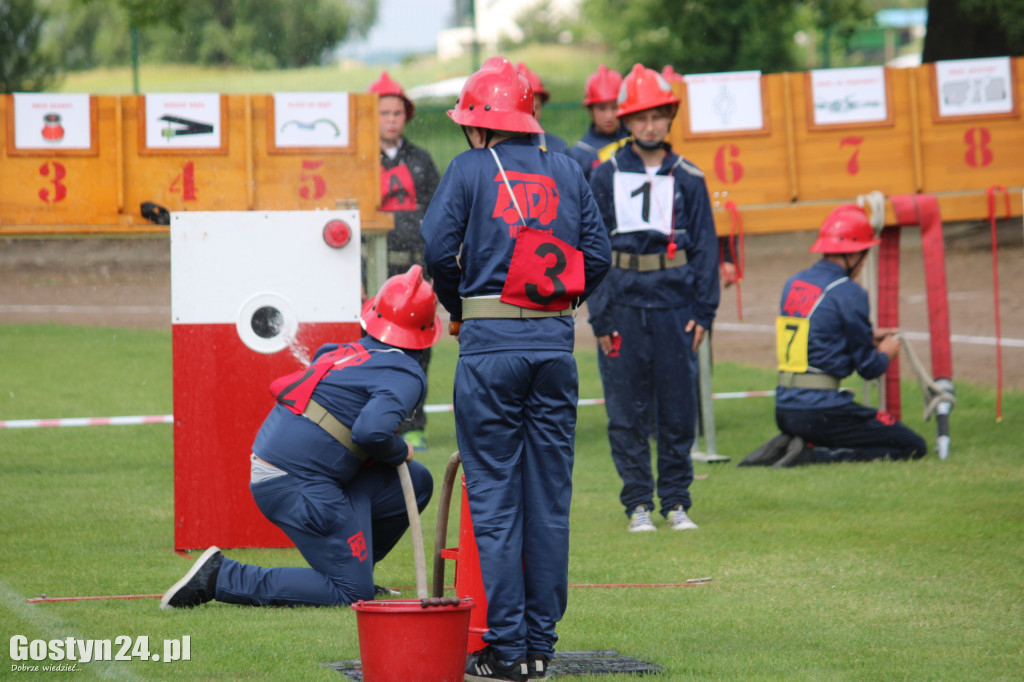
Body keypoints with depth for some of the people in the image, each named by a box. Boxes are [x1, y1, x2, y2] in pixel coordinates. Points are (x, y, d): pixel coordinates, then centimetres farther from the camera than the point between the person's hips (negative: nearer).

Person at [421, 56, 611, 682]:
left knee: (494, 498, -1)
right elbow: (598, 255, 6)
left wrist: (458, 307, 11)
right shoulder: (566, 171, 10)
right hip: (556, 343, 3)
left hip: (491, 346, -3)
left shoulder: (470, 169, 0)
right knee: (549, 498, 8)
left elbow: (436, 248, -7)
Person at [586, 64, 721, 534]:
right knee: (627, 413, 2)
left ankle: (676, 502, 13)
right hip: (624, 305, 0)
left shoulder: (688, 180, 6)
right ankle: (638, 504, 10)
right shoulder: (605, 178, 4)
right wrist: (600, 315, -2)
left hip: (676, 306, 1)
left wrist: (703, 311, 0)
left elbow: (705, 248, 7)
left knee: (678, 408, 3)